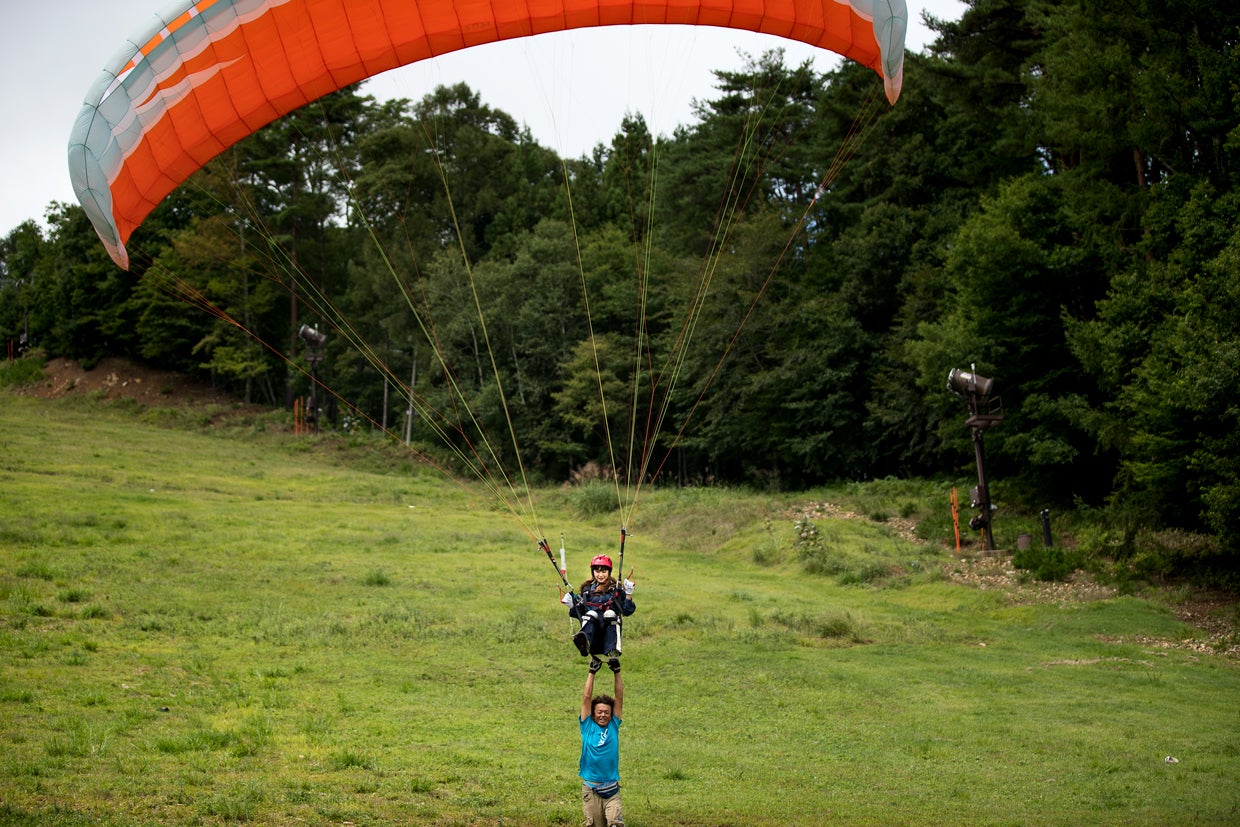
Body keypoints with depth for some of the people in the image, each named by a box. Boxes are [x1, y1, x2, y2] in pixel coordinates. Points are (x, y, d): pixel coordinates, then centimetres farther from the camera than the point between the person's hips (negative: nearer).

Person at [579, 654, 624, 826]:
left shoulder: (614, 726, 9)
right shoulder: (588, 727, 6)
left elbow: (619, 698, 6)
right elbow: (586, 698, 3)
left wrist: (617, 672, 2)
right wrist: (591, 672, 1)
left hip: (611, 788, 0)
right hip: (590, 788, 0)